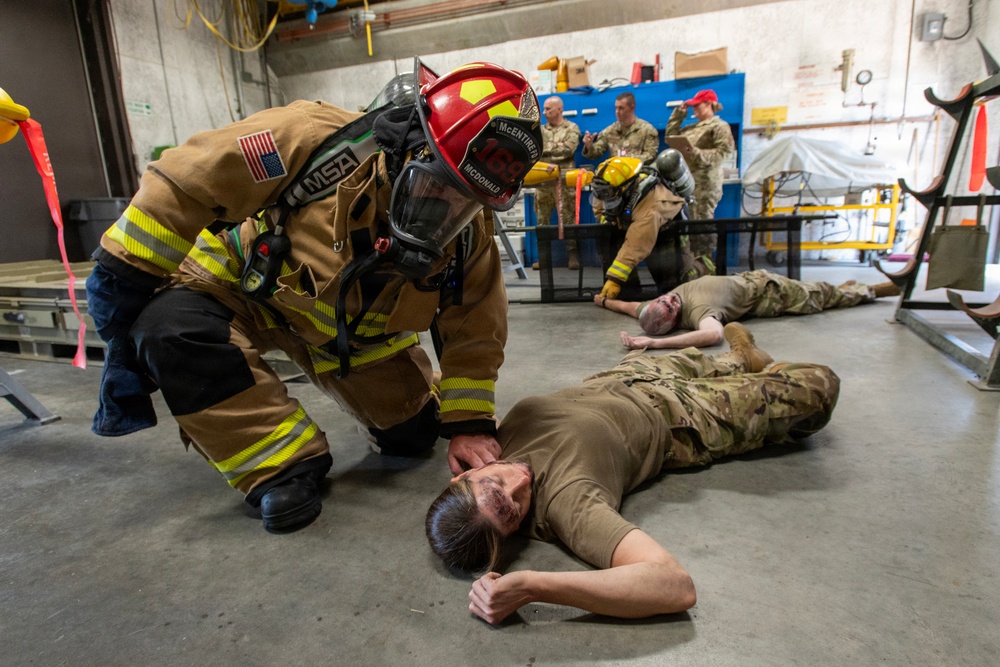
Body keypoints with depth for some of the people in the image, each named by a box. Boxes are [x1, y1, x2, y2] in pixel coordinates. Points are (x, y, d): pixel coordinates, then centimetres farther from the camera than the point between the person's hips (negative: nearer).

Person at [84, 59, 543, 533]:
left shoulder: (467, 234, -21)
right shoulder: (313, 139, -36)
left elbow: (475, 333, -12)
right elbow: (184, 182, -26)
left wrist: (469, 424, -17)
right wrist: (124, 282, -20)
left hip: (354, 330, 3)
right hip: (241, 284, -2)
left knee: (413, 436, 2)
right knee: (171, 329, -34)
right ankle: (284, 468, -18)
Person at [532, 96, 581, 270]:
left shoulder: (572, 128, 7)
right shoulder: (541, 130, 20)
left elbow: (568, 148, -9)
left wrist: (545, 149, -4)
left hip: (564, 179, -4)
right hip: (543, 180, 4)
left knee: (568, 217, -4)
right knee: (542, 218, 4)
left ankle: (572, 254, 2)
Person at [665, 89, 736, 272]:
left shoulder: (720, 126, 2)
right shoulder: (693, 128, 26)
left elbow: (723, 152, -11)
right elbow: (670, 136, 25)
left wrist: (697, 154, -21)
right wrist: (679, 113, 21)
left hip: (704, 184, -8)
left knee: (701, 223, -13)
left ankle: (705, 262, -9)